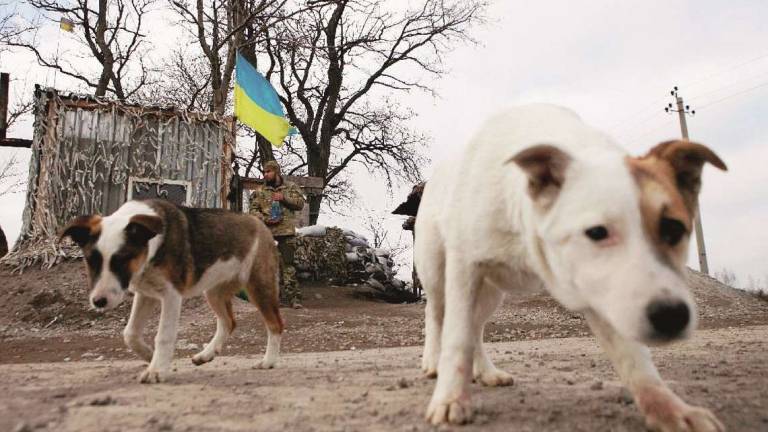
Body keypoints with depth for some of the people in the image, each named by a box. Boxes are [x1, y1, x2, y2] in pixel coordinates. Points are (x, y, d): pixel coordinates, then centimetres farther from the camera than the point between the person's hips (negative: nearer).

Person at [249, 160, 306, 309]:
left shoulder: (291, 187, 11)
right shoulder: (260, 191, 11)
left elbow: (300, 203, 2)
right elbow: (253, 210, 6)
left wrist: (284, 198, -10)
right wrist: (264, 219, -11)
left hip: (287, 233, -1)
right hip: (268, 234, 2)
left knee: (287, 265, -3)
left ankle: (293, 296, 0)